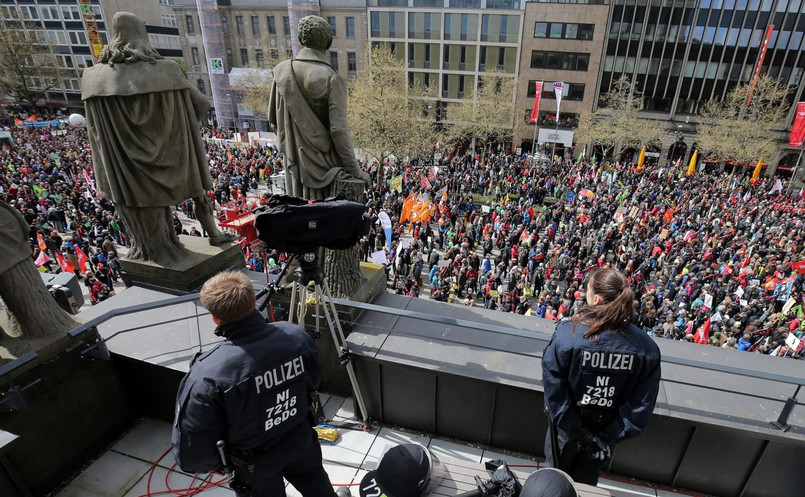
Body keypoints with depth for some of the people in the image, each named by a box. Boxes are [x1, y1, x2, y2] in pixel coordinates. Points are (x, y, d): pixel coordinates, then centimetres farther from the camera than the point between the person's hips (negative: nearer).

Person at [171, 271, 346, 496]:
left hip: (256, 462, -3)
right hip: (301, 440, 3)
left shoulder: (207, 375, -35)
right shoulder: (296, 335, -23)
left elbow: (194, 449, -24)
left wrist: (216, 464, -2)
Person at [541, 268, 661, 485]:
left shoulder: (567, 333, -28)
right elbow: (642, 404, -16)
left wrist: (575, 428, -15)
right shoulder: (647, 348, -19)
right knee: (585, 481, 29)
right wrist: (610, 436, -11)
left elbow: (554, 389, -24)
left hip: (566, 429, -2)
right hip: (605, 433, 2)